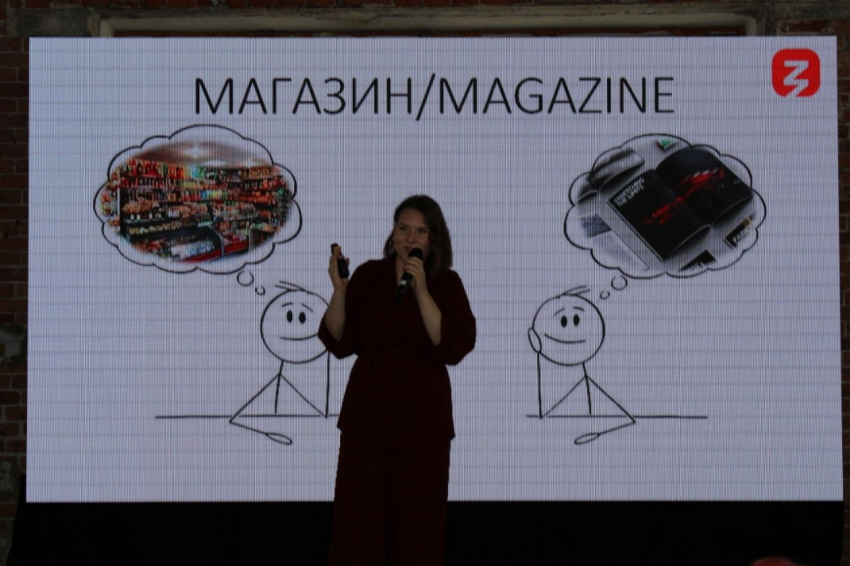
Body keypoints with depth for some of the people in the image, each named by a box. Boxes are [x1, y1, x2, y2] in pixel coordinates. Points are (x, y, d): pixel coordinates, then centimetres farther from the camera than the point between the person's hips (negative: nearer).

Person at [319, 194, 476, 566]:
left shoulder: (446, 284, -3)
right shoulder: (369, 275, 1)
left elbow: (454, 348, -16)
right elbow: (338, 343, -3)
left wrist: (420, 290, -21)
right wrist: (339, 289, -16)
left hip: (422, 419, -1)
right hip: (367, 414, 1)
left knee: (418, 521, 6)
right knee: (358, 518, 3)